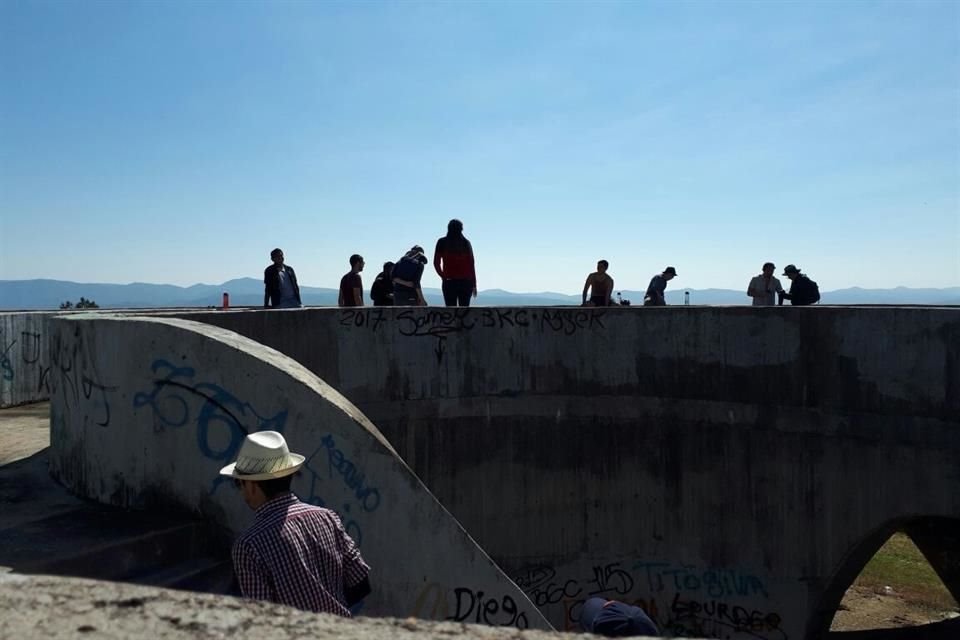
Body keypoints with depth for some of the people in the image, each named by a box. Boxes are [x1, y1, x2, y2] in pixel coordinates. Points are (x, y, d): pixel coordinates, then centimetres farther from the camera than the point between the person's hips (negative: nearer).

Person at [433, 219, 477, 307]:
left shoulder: (442, 242, 1)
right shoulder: (466, 243, 3)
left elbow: (436, 263, -1)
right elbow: (472, 264, 2)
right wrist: (474, 285, 6)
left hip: (449, 282, -1)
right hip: (466, 282, 1)